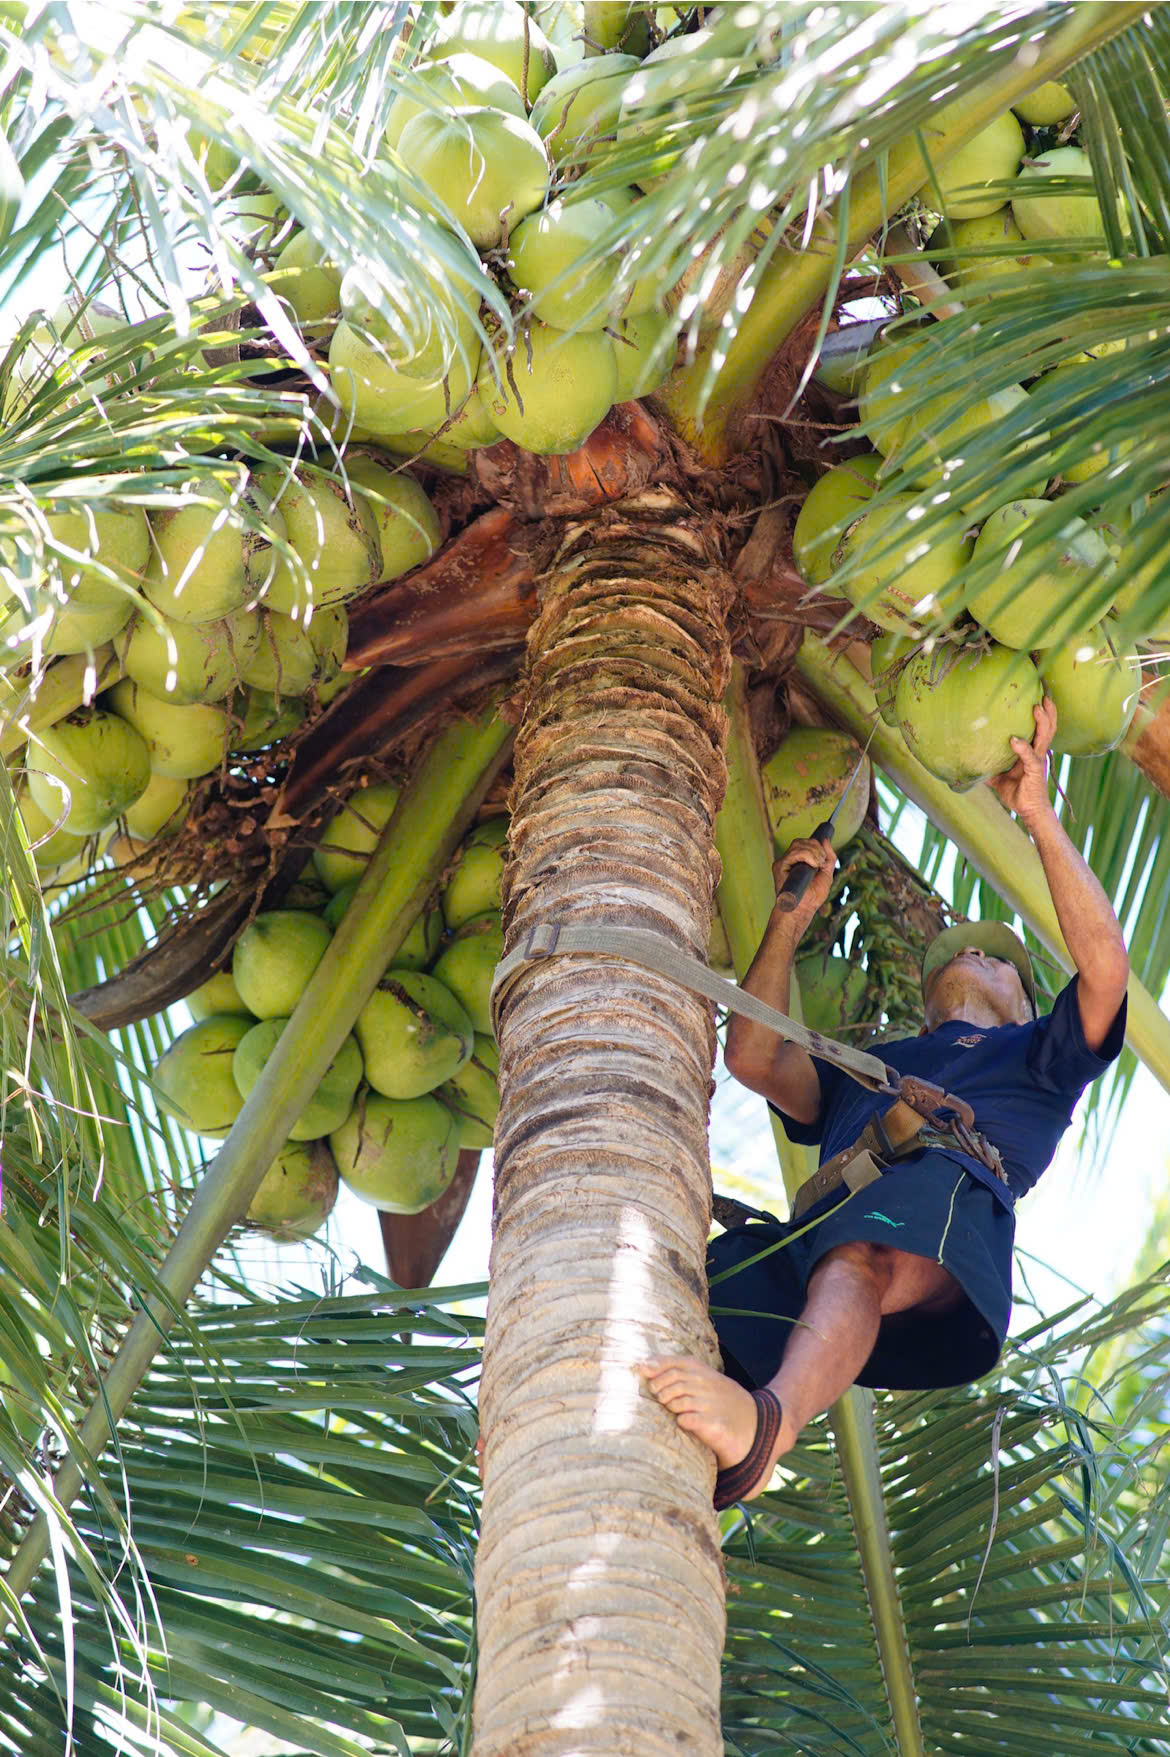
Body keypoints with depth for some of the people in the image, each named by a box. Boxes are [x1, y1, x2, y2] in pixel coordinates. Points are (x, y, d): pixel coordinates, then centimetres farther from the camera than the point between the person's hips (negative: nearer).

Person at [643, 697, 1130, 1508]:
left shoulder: (1036, 1056, 37)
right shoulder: (866, 1071, 48)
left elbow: (1106, 966, 17)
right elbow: (753, 1056, 34)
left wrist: (1040, 815, 19)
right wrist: (791, 918, 36)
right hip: (829, 1220, 5)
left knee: (860, 1255, -43)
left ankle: (767, 1424, -70)